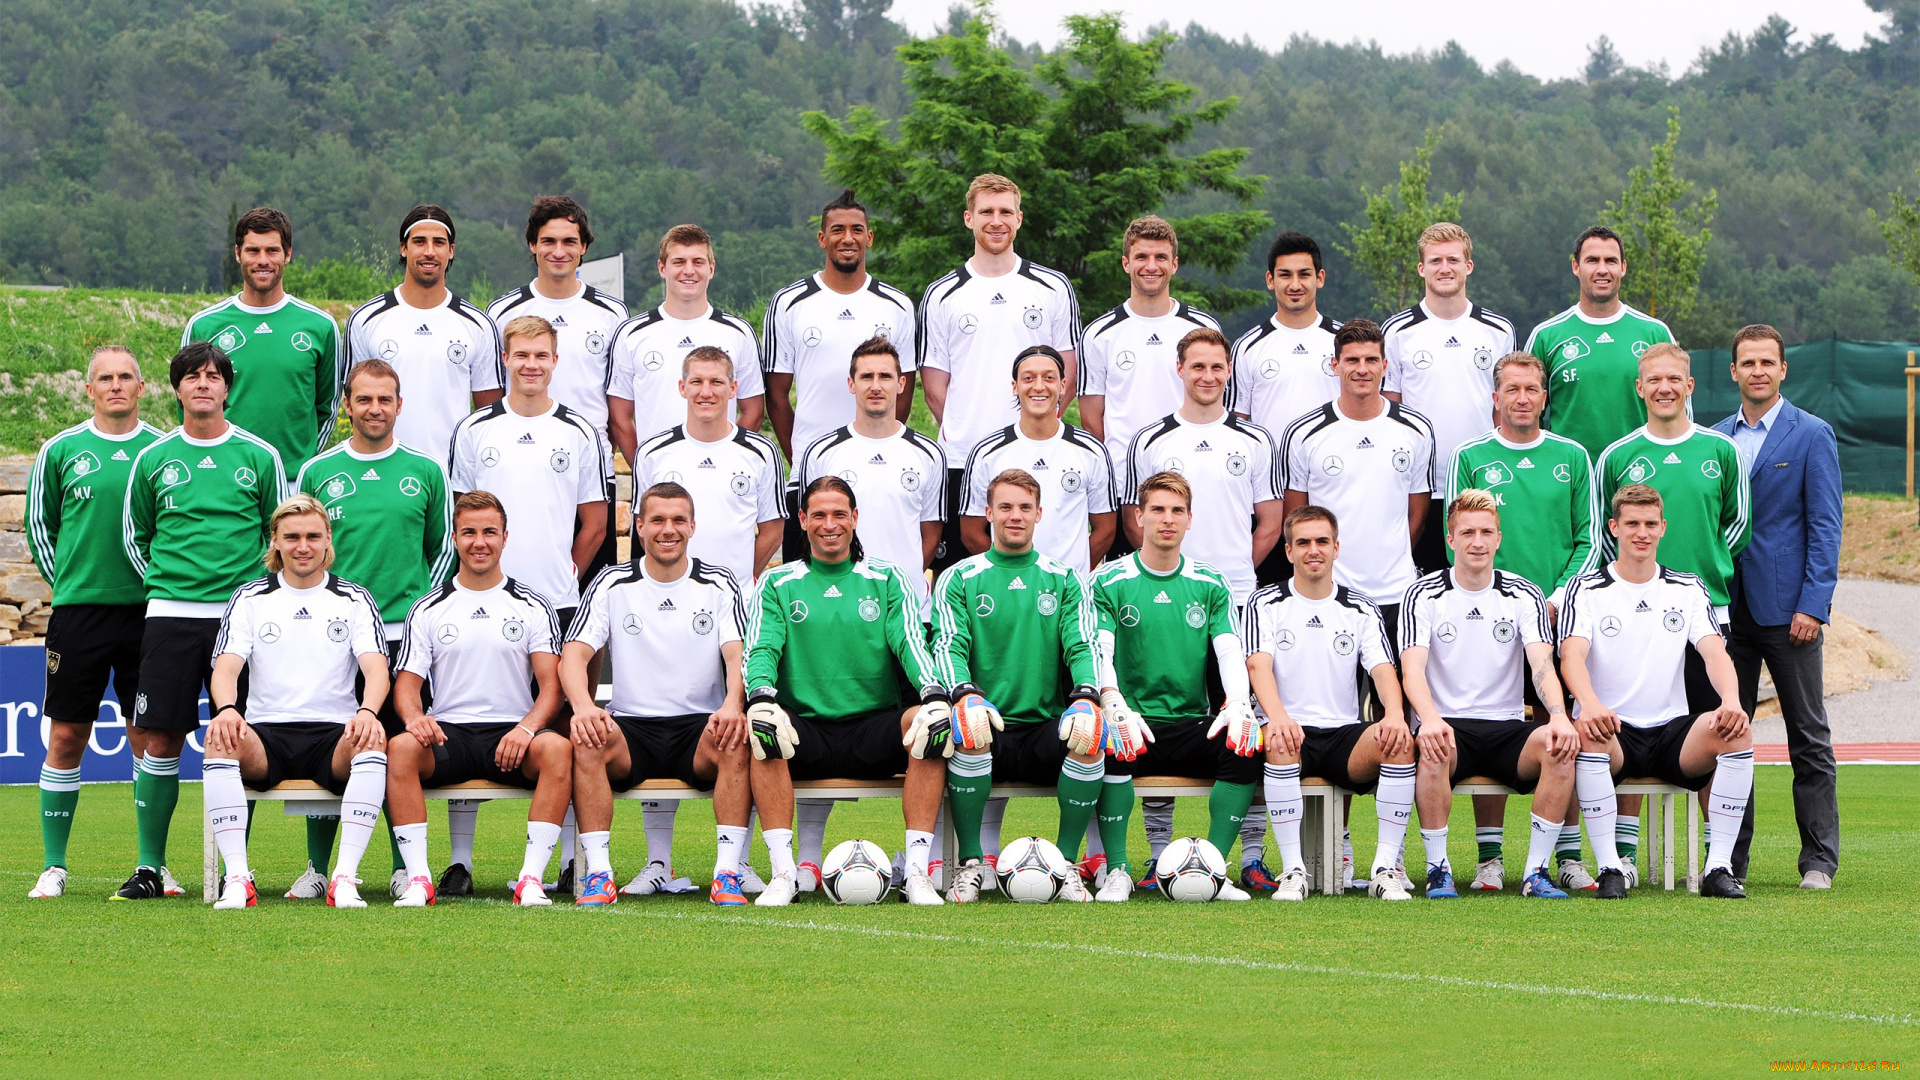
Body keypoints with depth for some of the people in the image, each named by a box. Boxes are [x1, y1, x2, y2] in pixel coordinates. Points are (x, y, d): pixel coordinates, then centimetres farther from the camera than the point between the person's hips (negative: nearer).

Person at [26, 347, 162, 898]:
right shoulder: (60, 451, 5)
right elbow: (38, 525, 13)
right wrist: (68, 583, 6)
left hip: (147, 610, 0)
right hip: (77, 610, 0)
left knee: (149, 737, 0)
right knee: (66, 738, 1)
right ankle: (54, 866, 8)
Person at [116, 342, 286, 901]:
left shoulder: (260, 456, 4)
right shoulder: (153, 459, 8)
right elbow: (134, 534, 18)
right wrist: (162, 582, 8)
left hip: (240, 613, -1)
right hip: (171, 613, 1)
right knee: (161, 739, -2)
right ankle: (150, 866, 5)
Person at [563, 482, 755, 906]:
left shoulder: (719, 585, 8)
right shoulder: (612, 583, 8)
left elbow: (739, 656, -4)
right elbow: (574, 653, -2)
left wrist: (732, 704, -28)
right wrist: (583, 705, -25)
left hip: (700, 728, 0)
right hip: (630, 728, 0)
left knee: (737, 741, -34)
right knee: (587, 741, -33)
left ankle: (728, 872, -31)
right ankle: (598, 872, -30)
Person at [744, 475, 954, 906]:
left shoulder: (887, 580, 13)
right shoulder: (778, 584, 11)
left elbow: (911, 643, -1)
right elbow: (762, 649, -3)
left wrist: (934, 694, -22)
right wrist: (761, 698, -26)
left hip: (875, 731, 1)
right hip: (804, 735, -1)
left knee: (927, 720, -30)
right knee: (760, 726, -33)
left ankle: (917, 872, -28)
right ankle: (782, 874, -31)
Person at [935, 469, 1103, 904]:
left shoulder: (1064, 581, 15)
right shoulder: (959, 579, 11)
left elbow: (1083, 646, 4)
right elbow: (948, 645, -3)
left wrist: (1086, 698, -19)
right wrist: (967, 695, -25)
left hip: (1047, 730, 1)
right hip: (988, 725, -1)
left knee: (1090, 738, -31)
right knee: (969, 734, -36)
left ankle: (1066, 864, -14)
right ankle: (970, 865, -20)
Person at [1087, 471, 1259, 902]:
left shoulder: (1210, 586, 14)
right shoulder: (1110, 582, 5)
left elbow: (1230, 652, 1)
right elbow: (1100, 652, -8)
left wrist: (1238, 704, -22)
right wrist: (1116, 706, -30)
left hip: (1194, 725, 2)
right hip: (1134, 725, -2)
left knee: (1246, 746, -28)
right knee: (1113, 744, -37)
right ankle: (1117, 871, -23)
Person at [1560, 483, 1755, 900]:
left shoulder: (1687, 589, 14)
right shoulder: (1586, 589, 5)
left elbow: (1714, 652, -1)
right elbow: (1571, 655, -12)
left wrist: (1731, 700, -24)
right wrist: (1589, 704, -35)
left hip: (1672, 732, 3)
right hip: (1612, 734, -3)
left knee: (1736, 730, -28)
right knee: (1587, 732, -38)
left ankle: (1718, 868, -25)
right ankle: (1609, 869, -33)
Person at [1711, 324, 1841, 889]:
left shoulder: (1811, 435, -2)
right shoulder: (1714, 439, 12)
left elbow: (1825, 526, -6)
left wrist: (1813, 605, -14)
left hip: (1787, 607, -4)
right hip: (1727, 606, 4)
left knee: (1808, 736, 0)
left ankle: (1819, 859, 4)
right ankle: (1729, 858, 11)